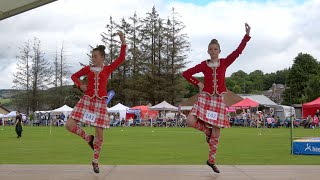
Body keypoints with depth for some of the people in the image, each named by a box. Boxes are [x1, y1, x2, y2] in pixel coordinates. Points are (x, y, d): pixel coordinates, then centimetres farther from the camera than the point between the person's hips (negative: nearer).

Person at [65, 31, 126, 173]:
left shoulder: (108, 69, 4)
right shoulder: (88, 69, 7)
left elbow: (121, 58, -6)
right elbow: (74, 76, 20)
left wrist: (123, 41, -12)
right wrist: (80, 85, 1)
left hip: (100, 103, -1)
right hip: (86, 101, 2)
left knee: (100, 136, 0)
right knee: (69, 125, -12)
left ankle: (95, 161, 19)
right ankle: (88, 138, 13)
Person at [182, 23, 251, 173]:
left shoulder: (224, 63, 5)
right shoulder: (203, 65, 2)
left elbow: (238, 51, -5)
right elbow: (186, 74, 7)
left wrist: (247, 35, -13)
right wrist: (198, 84, -1)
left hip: (218, 99, 1)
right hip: (205, 97, -1)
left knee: (216, 133, 2)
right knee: (190, 121, -22)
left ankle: (211, 161, 16)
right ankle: (207, 130, 10)